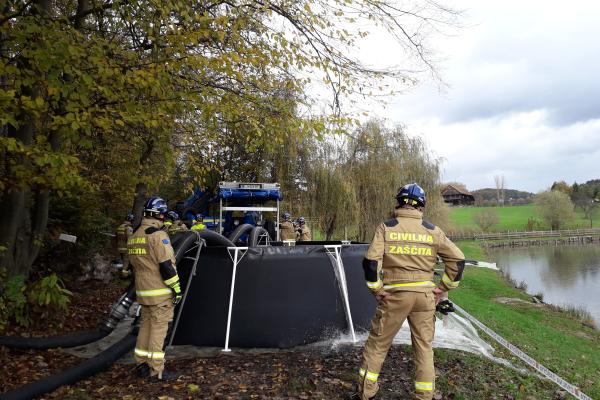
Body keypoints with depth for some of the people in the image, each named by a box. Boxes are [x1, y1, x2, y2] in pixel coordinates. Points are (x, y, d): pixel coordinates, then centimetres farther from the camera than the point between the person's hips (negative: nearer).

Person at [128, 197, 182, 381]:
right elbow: (166, 265, -19)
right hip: (161, 292, -8)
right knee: (159, 328, -2)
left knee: (145, 326, 17)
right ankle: (156, 371, 3)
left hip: (143, 291, 8)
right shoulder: (158, 235, -16)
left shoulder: (134, 236, 12)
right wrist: (177, 287, -13)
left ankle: (142, 365, 25)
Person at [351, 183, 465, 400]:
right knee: (424, 347, 15)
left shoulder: (386, 227, -5)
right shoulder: (433, 231, 2)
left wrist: (377, 289, -3)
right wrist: (443, 288, 7)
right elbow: (458, 259, 1)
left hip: (395, 294, -2)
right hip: (425, 295, 2)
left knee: (377, 343, 11)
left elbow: (370, 261, -14)